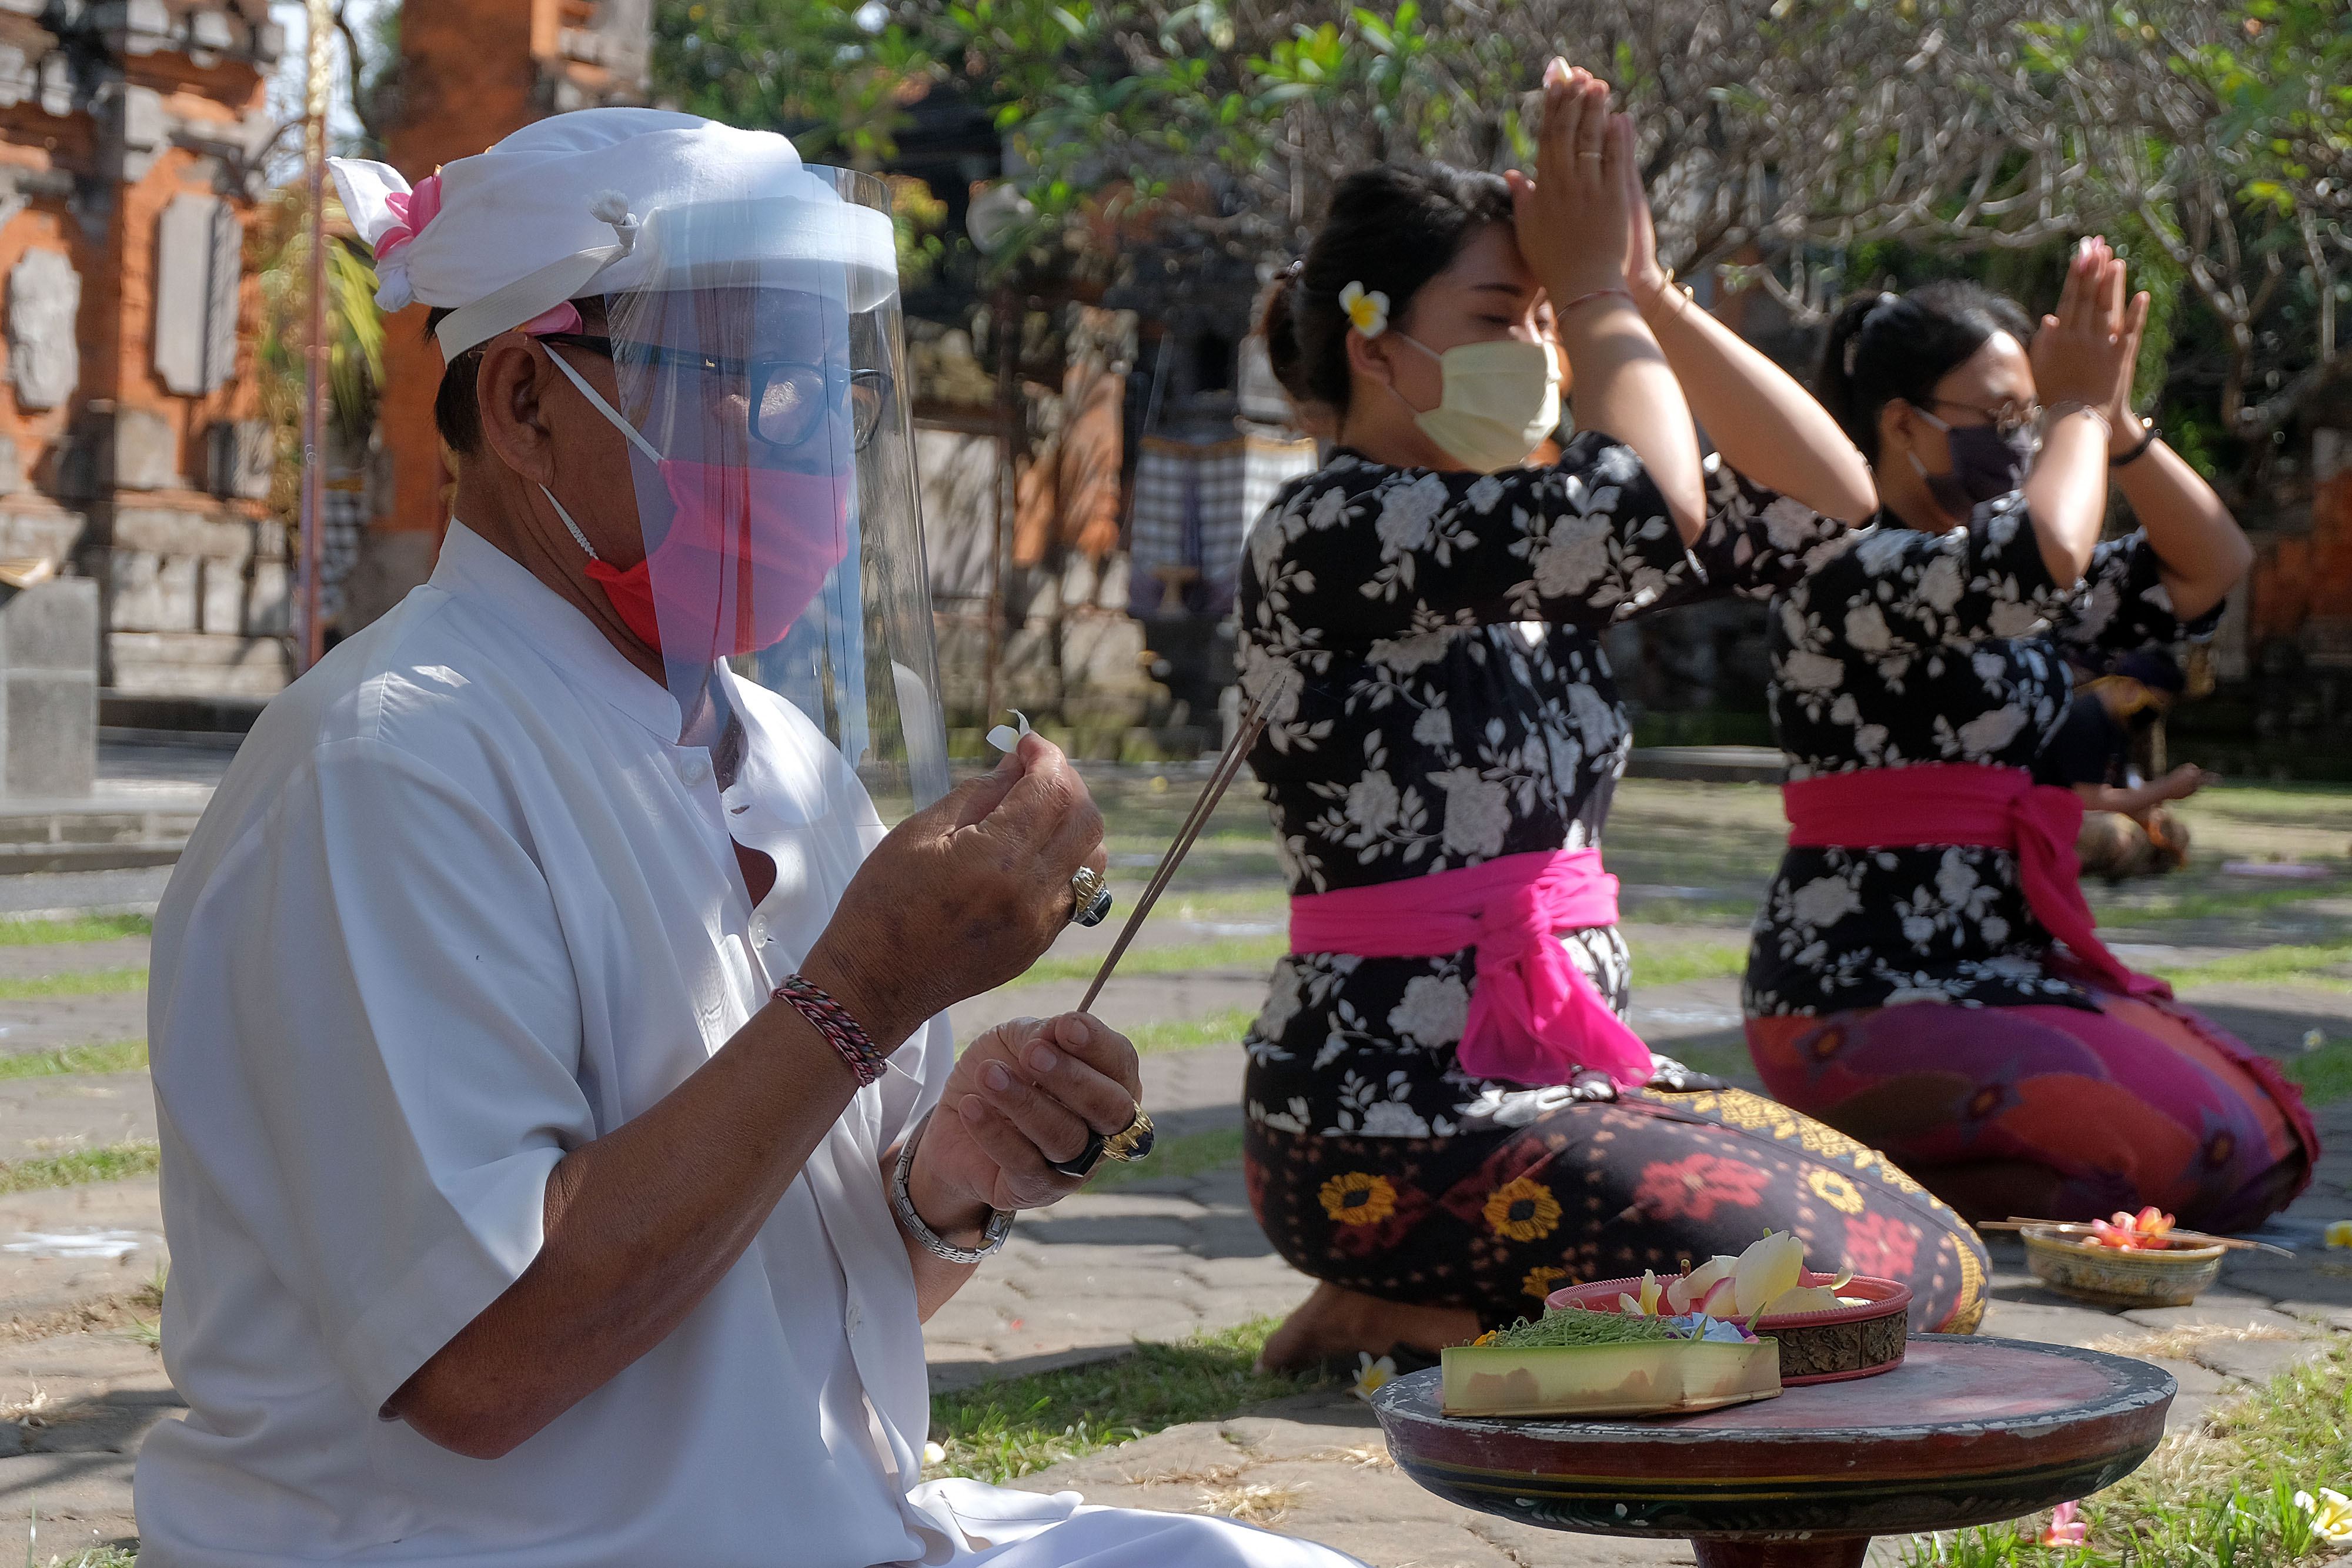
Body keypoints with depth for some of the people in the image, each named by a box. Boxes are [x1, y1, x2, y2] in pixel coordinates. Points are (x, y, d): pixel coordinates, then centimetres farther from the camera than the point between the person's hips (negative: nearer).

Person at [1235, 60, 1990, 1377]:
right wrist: (1598, 290, -10)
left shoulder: (1538, 545, 12)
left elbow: (1826, 496, 8)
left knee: (1942, 1269, 6)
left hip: (1569, 1075, 9)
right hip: (1392, 1118, -9)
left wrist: (1651, 294, 2)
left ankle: (1433, 1304, 7)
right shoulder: (1325, 532, -13)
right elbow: (1652, 506, -26)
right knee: (1852, 1287, -17)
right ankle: (1400, 1318, -3)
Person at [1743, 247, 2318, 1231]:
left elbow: (2210, 569, 18)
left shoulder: (1999, 570, 16)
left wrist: (2116, 423, 4)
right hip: (1869, 994, -9)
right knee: (2198, 1153, -21)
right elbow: (2048, 559, -29)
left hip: (2017, 968, 9)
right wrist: (2079, 411, -10)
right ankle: (1840, 1156, -7)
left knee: (2273, 1143, -1)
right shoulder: (1842, 570, -12)